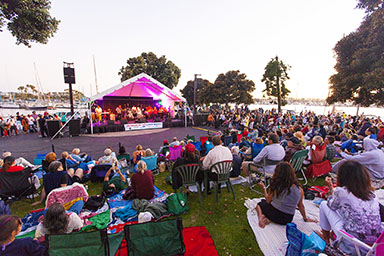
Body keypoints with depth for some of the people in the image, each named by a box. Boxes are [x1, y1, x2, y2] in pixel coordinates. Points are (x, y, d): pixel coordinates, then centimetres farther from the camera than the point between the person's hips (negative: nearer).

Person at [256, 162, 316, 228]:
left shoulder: (275, 188, -21)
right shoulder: (300, 190, -11)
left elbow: (268, 201, -5)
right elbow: (301, 206, 3)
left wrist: (264, 188, 9)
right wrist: (305, 218, 21)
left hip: (274, 215, -4)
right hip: (288, 219, 4)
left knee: (260, 204, 26)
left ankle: (261, 217, -6)